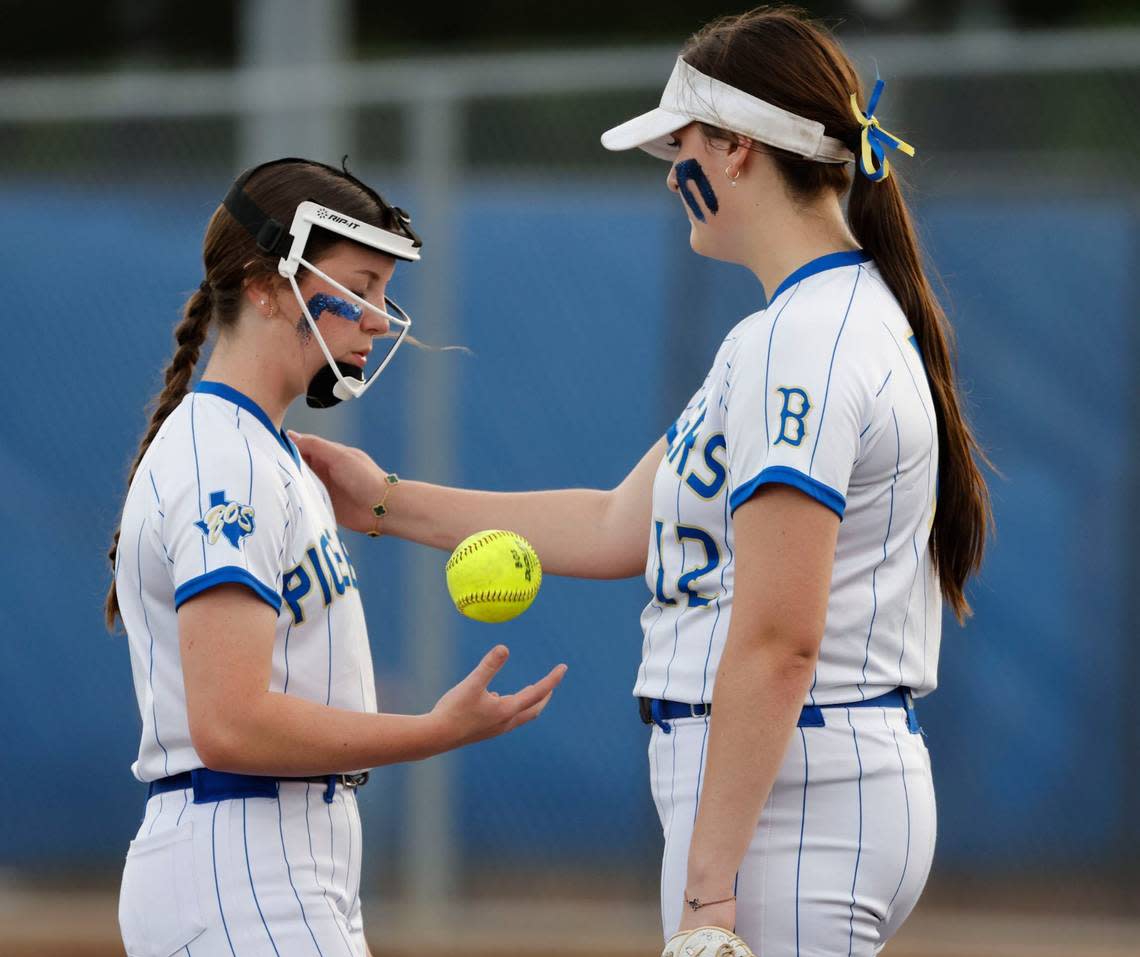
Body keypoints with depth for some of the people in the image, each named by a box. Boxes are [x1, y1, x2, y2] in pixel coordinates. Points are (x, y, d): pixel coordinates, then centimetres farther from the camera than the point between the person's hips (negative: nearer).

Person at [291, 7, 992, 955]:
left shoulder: (801, 344, -16)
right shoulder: (841, 320, 18)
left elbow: (778, 643, -22)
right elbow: (620, 529, 22)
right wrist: (389, 502, 24)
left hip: (789, 804, -10)